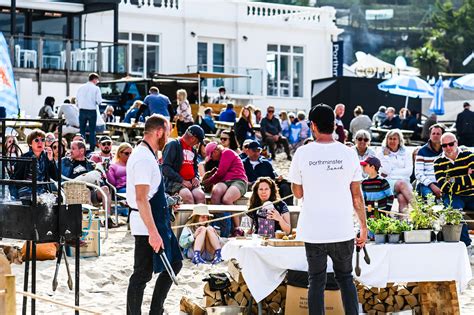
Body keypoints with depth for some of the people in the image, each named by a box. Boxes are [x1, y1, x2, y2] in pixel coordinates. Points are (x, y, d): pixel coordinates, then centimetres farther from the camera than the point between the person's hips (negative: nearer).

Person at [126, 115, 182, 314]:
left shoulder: (147, 155, 13)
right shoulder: (144, 159, -19)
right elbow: (141, 199, -25)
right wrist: (153, 232, -27)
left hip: (157, 221, 11)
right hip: (147, 224, -11)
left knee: (174, 263, 16)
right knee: (142, 274, -2)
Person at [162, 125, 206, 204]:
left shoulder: (193, 149, 20)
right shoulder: (173, 145, -3)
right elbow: (165, 168, -11)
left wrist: (196, 177, 8)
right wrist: (181, 180, -15)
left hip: (191, 182, 6)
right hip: (174, 182, -6)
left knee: (200, 195, -25)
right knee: (187, 196, -35)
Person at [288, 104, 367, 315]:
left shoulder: (302, 153, -5)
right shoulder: (348, 153, -3)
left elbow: (297, 193, 4)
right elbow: (357, 196, 1)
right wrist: (363, 226, 10)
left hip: (313, 231, -1)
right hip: (343, 230, 1)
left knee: (316, 281, 9)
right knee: (345, 278, 16)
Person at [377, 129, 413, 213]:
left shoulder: (406, 153, 16)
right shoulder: (381, 154, 11)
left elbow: (409, 171, 2)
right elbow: (385, 171, -2)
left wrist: (391, 172, -2)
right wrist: (386, 156, -2)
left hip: (404, 181, 2)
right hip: (389, 183, -1)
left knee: (402, 198, -33)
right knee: (401, 183, -36)